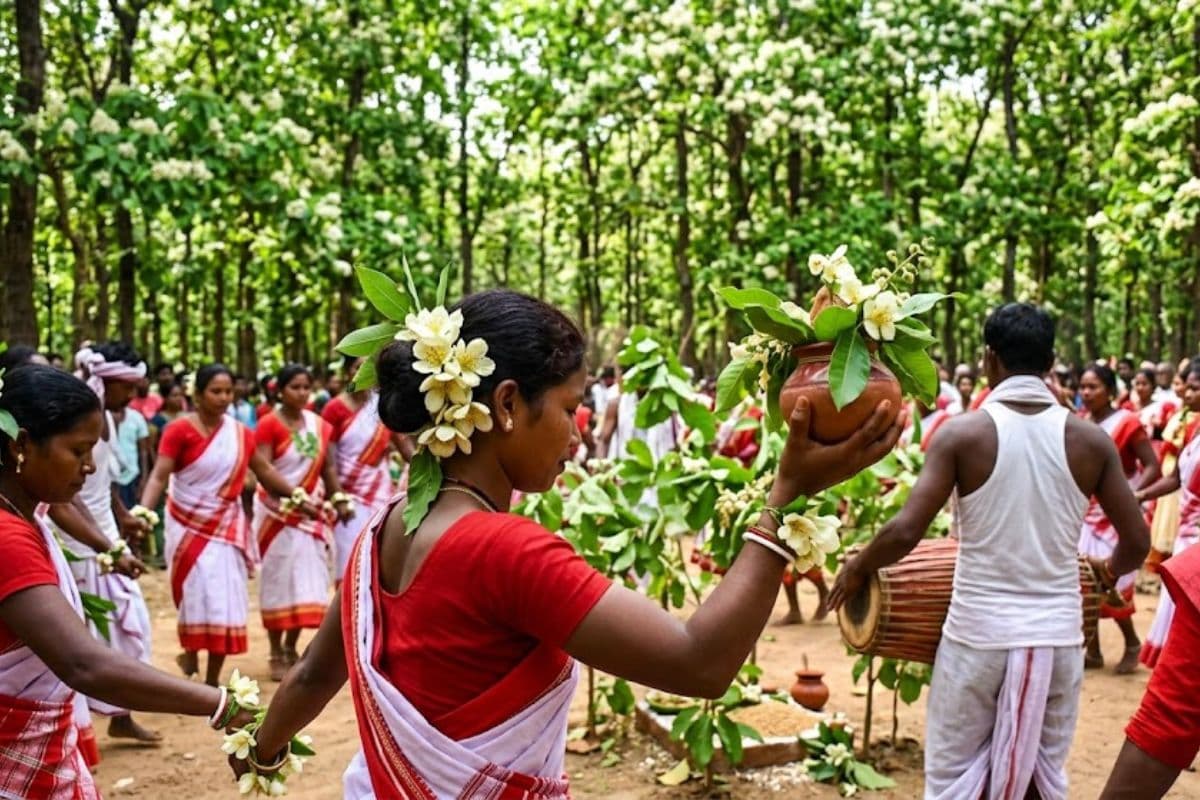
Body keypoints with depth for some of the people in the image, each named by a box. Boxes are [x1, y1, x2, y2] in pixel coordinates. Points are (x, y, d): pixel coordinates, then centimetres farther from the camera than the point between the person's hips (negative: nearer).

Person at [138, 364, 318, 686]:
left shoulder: (241, 433, 1)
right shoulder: (180, 430, -12)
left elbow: (266, 471, 13)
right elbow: (159, 477, -18)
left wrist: (300, 498, 16)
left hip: (226, 525, 4)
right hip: (189, 525, -3)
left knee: (224, 600, 3)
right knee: (197, 596, -2)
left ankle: (213, 679, 13)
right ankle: (190, 652, 27)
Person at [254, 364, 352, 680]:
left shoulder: (320, 425, 6)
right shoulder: (269, 425, -10)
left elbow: (328, 467, 11)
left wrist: (340, 499, -1)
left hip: (311, 512, 5)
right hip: (277, 510, -5)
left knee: (307, 581, 6)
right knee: (278, 581, 1)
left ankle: (291, 648, 19)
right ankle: (277, 654, 11)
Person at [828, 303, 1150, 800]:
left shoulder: (962, 433, -10)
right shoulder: (1091, 440, -2)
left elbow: (904, 533, -16)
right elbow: (1137, 543, 2)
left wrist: (858, 567, 3)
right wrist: (1107, 571, 24)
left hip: (978, 635, -3)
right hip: (1058, 637, 3)